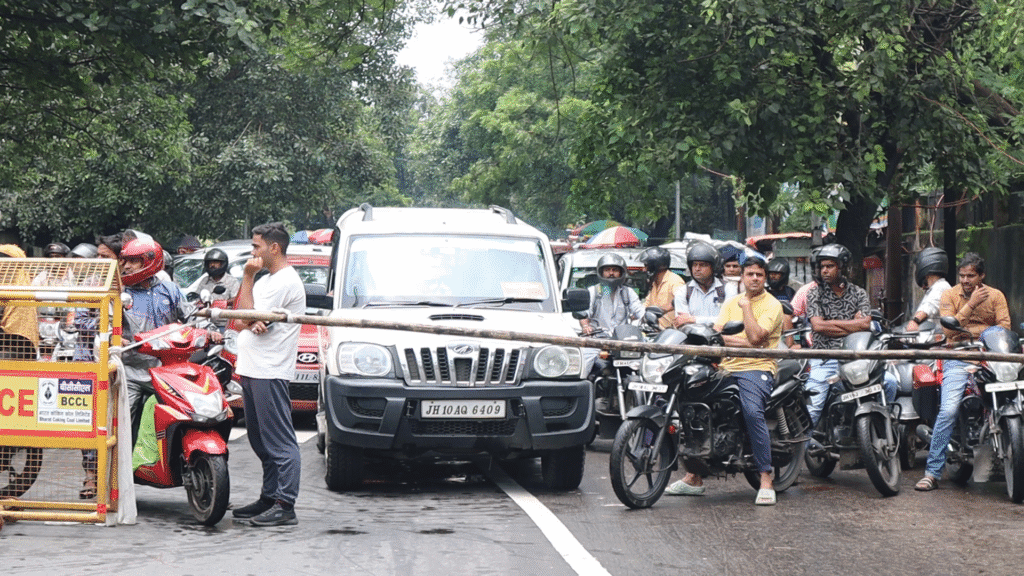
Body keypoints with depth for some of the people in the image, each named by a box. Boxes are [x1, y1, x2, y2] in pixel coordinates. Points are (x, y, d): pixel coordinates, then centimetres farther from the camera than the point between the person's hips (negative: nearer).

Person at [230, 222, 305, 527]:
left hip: (269, 373, -11)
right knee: (262, 441, 14)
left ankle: (285, 505, -12)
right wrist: (253, 322, -8)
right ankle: (269, 498, 21)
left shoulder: (285, 282, -12)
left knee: (279, 442, -10)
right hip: (252, 370, 11)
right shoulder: (267, 279, 21)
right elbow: (242, 320, 15)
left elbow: (247, 317, -14)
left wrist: (247, 278, -7)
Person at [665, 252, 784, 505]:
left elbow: (756, 337, -14)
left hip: (758, 368, -6)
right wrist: (744, 343, -11)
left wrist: (746, 305, -5)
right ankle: (694, 477, 3)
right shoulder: (732, 302, 19)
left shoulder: (772, 305, 1)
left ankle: (766, 480, -29)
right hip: (727, 367, 6)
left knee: (753, 411, -33)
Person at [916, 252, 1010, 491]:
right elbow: (948, 330, -8)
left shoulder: (995, 296, 11)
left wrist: (973, 332, -11)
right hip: (957, 361, -2)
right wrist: (971, 304, -14)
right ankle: (932, 472, -17)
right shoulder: (949, 295, 6)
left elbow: (1004, 328, -1)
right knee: (948, 410, -19)